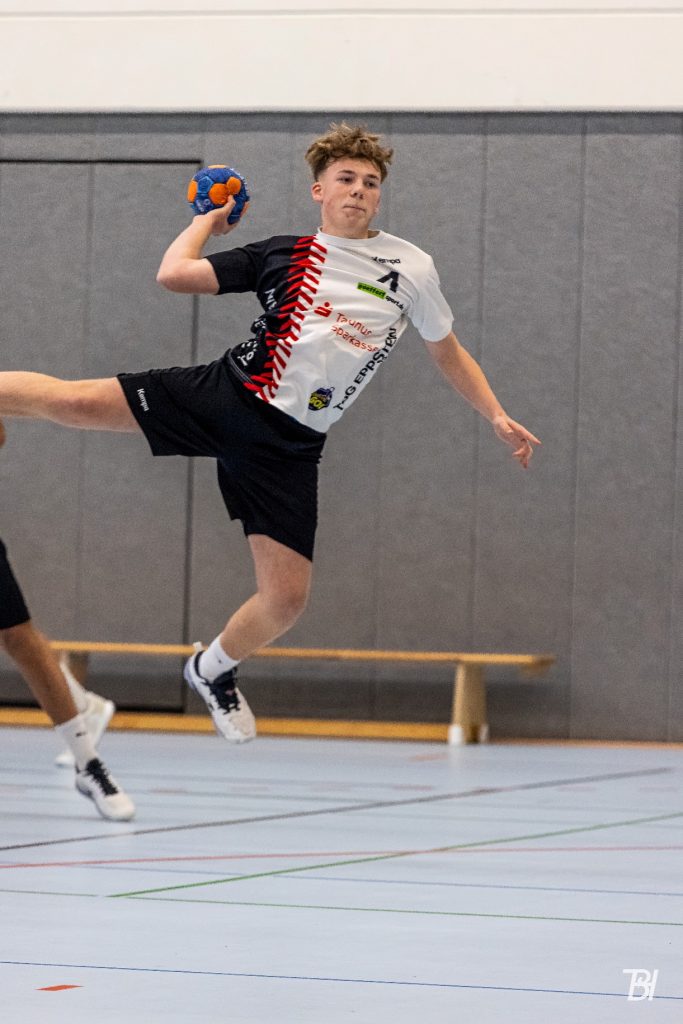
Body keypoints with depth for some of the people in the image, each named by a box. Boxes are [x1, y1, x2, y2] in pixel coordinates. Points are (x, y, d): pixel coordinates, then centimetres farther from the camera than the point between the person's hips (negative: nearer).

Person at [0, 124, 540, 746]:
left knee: (287, 599, -3)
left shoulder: (412, 268, 10)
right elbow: (174, 274, 4)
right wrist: (209, 220, 17)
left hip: (288, 446, 2)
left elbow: (448, 350, 22)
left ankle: (214, 670, 26)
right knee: (71, 401, -20)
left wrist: (498, 418, 15)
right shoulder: (282, 255, 6)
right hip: (230, 393, -1)